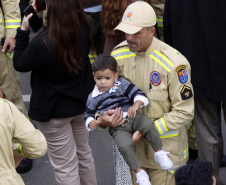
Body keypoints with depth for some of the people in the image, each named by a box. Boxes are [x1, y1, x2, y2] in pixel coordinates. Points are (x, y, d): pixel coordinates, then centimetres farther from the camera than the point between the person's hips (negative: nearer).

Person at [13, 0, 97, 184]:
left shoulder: (43, 44, -30)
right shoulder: (84, 30, -13)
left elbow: (19, 65, -11)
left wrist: (23, 31, -9)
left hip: (54, 109, -6)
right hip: (82, 101, 6)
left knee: (65, 166, 8)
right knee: (84, 153, 26)